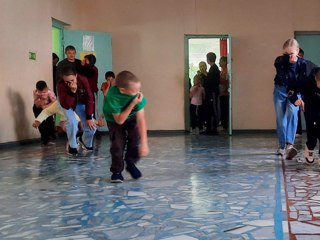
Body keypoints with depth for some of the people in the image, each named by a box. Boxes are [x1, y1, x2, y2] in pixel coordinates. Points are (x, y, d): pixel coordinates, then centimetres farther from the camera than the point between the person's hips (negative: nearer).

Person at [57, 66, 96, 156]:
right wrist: (72, 91, -52)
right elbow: (66, 105, -40)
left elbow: (89, 98, -21)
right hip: (67, 104, -2)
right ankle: (72, 146, 0)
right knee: (72, 123, -27)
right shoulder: (61, 85, -36)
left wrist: (89, 117, -21)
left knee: (91, 125, -8)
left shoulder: (83, 80, -31)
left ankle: (85, 141, 26)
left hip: (80, 103, 2)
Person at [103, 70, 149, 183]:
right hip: (114, 120, -2)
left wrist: (144, 143, -34)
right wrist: (133, 104, -41)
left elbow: (141, 119, -31)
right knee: (118, 143, -16)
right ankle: (117, 171, 7)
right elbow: (119, 120, -31)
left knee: (135, 139, -16)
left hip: (131, 118, 2)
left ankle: (131, 163, 12)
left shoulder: (137, 94, -33)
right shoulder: (112, 96, -39)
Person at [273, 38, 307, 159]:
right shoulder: (279, 61, -13)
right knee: (281, 119, 0)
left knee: (292, 113, -25)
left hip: (295, 92, -1)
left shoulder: (302, 63, -11)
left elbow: (303, 82, -14)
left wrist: (295, 96, -26)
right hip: (280, 91, 1)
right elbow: (283, 78, -24)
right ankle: (282, 146, 11)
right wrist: (291, 64, -35)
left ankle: (289, 144, -35)